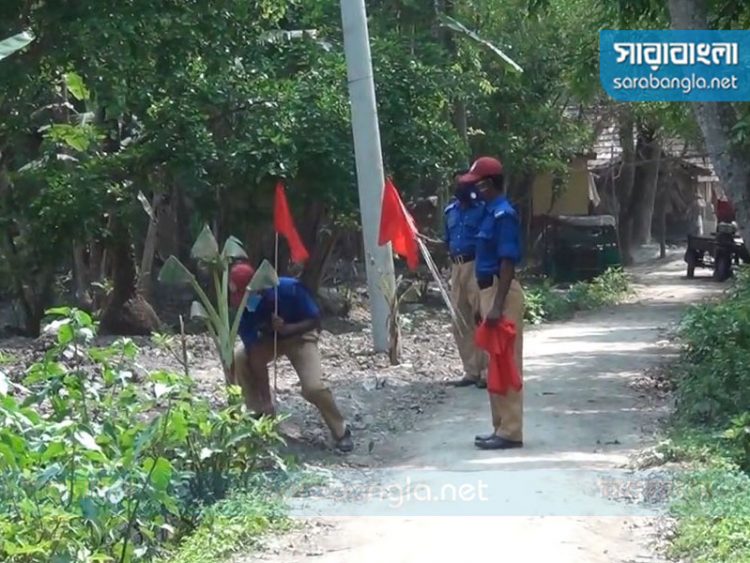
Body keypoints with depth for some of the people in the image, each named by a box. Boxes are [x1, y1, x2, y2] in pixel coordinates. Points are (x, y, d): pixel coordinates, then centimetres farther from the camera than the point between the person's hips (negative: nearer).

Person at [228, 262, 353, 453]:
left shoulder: (289, 289, -33)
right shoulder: (244, 309, -26)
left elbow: (315, 320, -22)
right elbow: (257, 358, -26)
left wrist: (286, 328, -39)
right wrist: (265, 402, -30)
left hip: (299, 335, -4)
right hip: (267, 338, 4)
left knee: (313, 387, -24)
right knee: (238, 358, -20)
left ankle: (341, 431, 0)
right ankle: (263, 416, -2)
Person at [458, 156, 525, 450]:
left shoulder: (503, 214, -15)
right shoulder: (491, 212, 15)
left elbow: (508, 262, -20)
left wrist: (498, 305, -24)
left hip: (502, 293, -10)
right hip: (490, 291, 10)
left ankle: (510, 431, -3)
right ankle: (501, 427, 19)